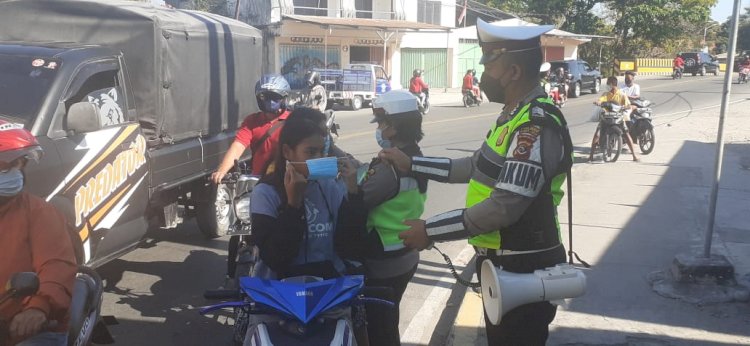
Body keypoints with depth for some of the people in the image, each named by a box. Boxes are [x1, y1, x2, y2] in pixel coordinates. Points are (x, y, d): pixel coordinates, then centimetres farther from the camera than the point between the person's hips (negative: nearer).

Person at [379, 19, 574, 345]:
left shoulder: (536, 126, -24)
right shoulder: (514, 114, 9)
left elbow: (504, 207, -30)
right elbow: (474, 167, 17)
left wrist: (430, 230, -23)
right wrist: (411, 164, 13)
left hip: (523, 270, -10)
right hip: (502, 262, 10)